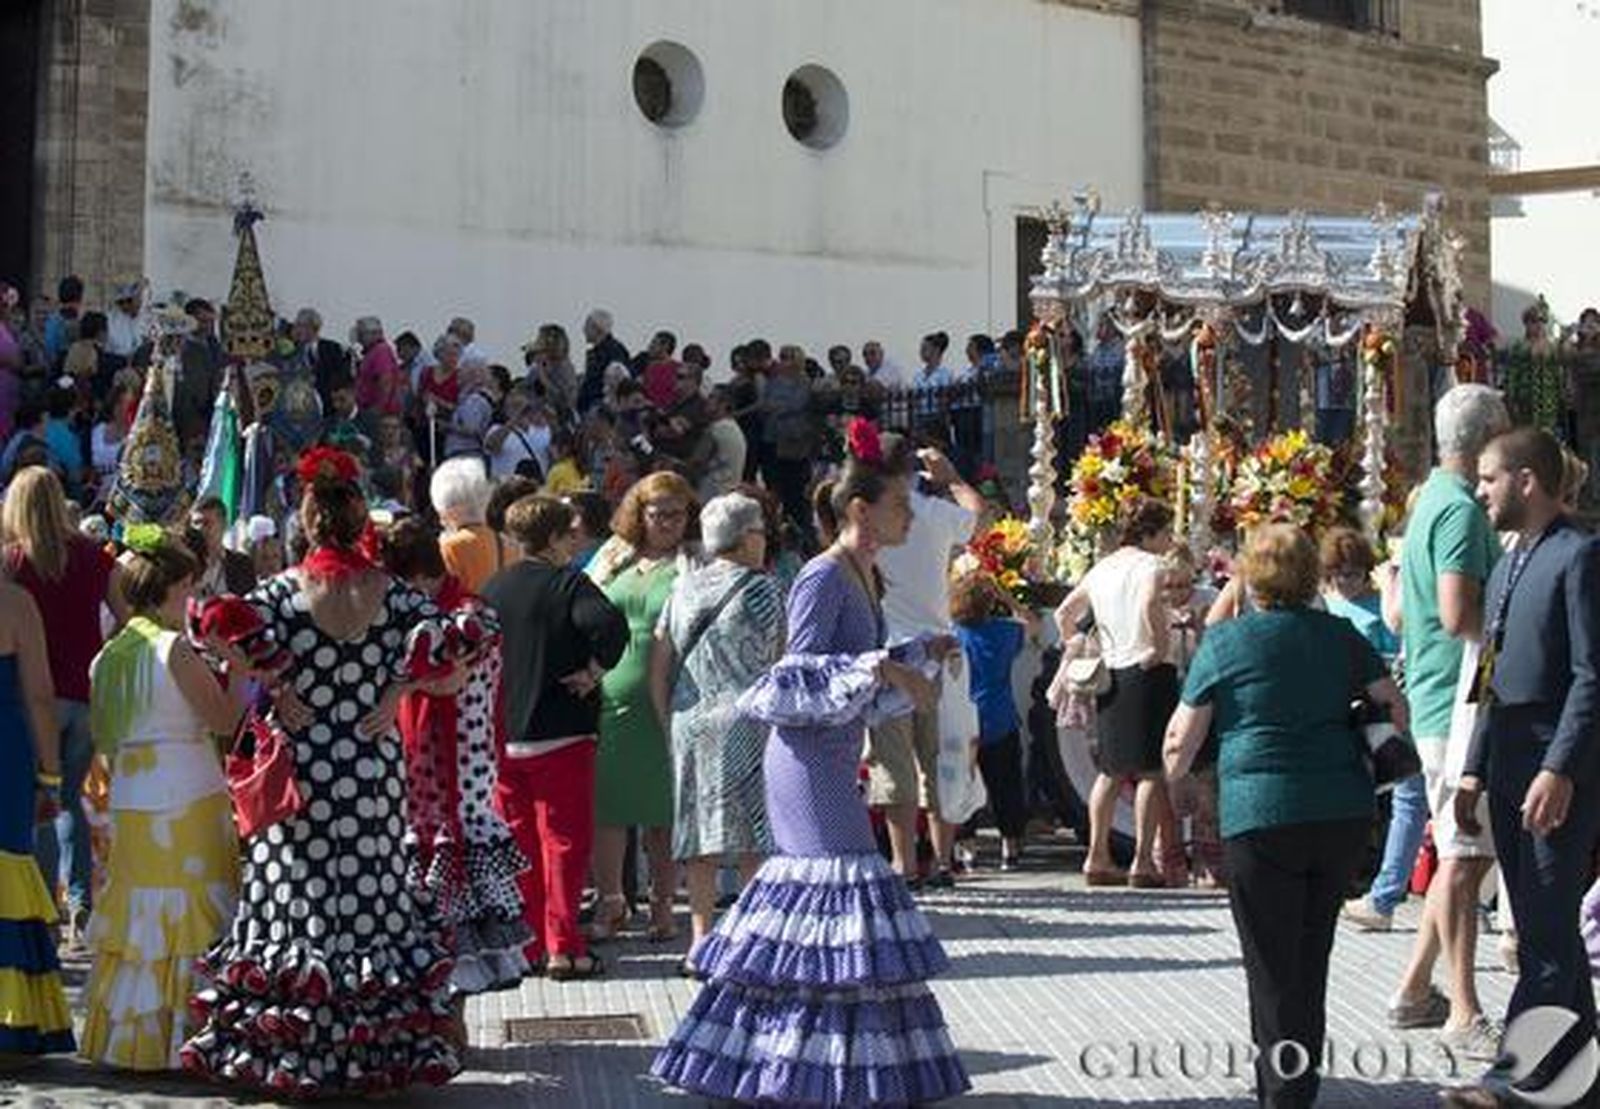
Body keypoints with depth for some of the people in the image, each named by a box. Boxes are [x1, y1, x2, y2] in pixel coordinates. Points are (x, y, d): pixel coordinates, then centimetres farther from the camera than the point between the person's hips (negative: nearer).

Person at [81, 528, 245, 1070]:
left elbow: (102, 738, 14)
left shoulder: (108, 656, 8)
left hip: (128, 802, 6)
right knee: (185, 919, 1)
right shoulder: (175, 649, -13)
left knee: (137, 916, 13)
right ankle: (180, 1038, 5)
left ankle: (123, 1036, 17)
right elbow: (224, 720, -11)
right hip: (188, 801, -6)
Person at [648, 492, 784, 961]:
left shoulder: (684, 587, 11)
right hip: (744, 718, -5)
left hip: (688, 720, 5)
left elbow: (659, 659, 11)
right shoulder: (760, 588, -3)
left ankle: (700, 937, 9)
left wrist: (665, 719, 15)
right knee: (753, 835, -1)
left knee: (699, 830, 7)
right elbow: (780, 660, 2)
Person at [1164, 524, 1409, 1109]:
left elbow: (1181, 742, 1)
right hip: (1345, 813, 4)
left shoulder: (1224, 642, -1)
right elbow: (1395, 706, 9)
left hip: (1262, 816, -4)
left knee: (1272, 966, 4)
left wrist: (1174, 772, 22)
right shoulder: (1339, 634, 8)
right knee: (1311, 956, 17)